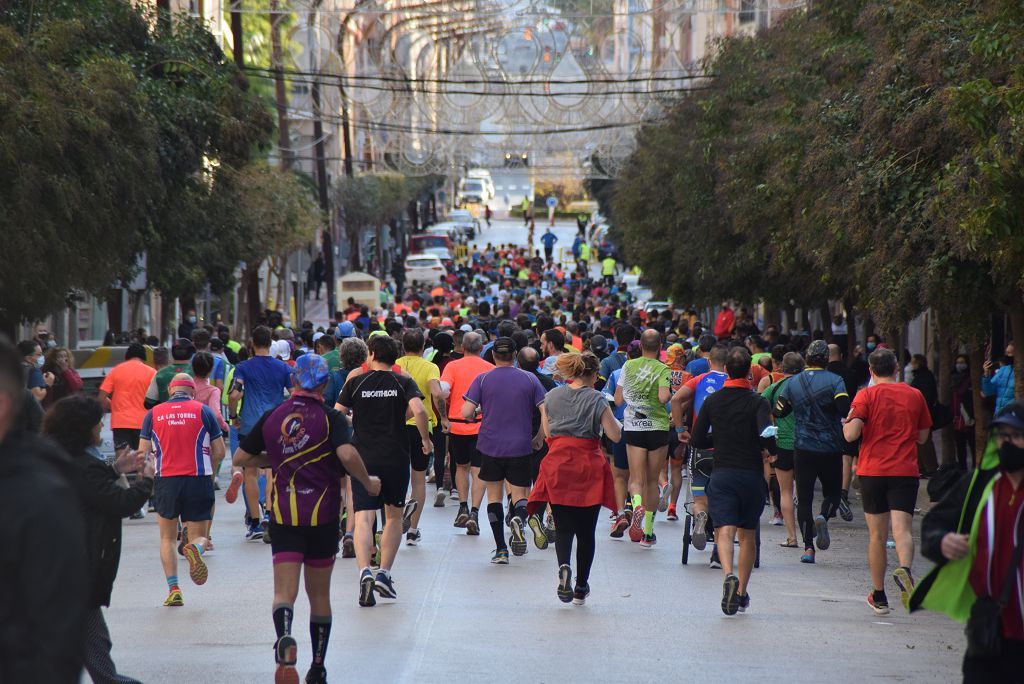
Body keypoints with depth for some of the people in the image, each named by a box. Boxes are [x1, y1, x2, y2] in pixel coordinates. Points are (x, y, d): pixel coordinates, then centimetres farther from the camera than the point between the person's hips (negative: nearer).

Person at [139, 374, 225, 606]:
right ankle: (195, 548, -27)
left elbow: (142, 454, 5)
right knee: (199, 537, 10)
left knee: (167, 538, 17)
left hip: (166, 481, 1)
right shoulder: (203, 411, 4)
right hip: (199, 481, -1)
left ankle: (173, 589, 3)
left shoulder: (154, 413, 7)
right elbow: (219, 452, 3)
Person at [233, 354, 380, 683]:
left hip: (282, 516, 1)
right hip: (322, 515, -1)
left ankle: (284, 635, -37)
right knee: (320, 594, 12)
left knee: (284, 591, -5)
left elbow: (240, 458, 12)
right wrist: (368, 483, -6)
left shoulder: (272, 416, 5)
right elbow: (347, 455, -22)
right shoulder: (331, 417, -5)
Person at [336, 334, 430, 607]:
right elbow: (418, 411, -14)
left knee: (363, 518, -7)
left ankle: (365, 571, -28)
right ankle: (384, 574, 11)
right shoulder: (404, 382, 1)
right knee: (394, 516, 18)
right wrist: (426, 439, 0)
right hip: (396, 458, 1)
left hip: (363, 459, -1)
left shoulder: (355, 383, 2)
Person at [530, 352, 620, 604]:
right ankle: (581, 588, 13)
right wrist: (614, 420, 14)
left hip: (558, 464, 2)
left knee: (563, 527, 5)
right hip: (588, 466, -2)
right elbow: (615, 436, -6)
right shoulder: (597, 400, -6)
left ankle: (564, 567, -25)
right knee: (586, 530, 10)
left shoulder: (552, 396, 4)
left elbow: (547, 432, 8)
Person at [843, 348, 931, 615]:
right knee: (902, 529, -9)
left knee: (877, 535, 10)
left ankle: (879, 596, 18)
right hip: (905, 471, 0)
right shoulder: (915, 395, 6)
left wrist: (847, 422, 9)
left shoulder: (866, 395, -2)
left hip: (872, 471, 0)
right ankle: (904, 569, -39)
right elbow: (923, 436, 15)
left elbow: (851, 434, -12)